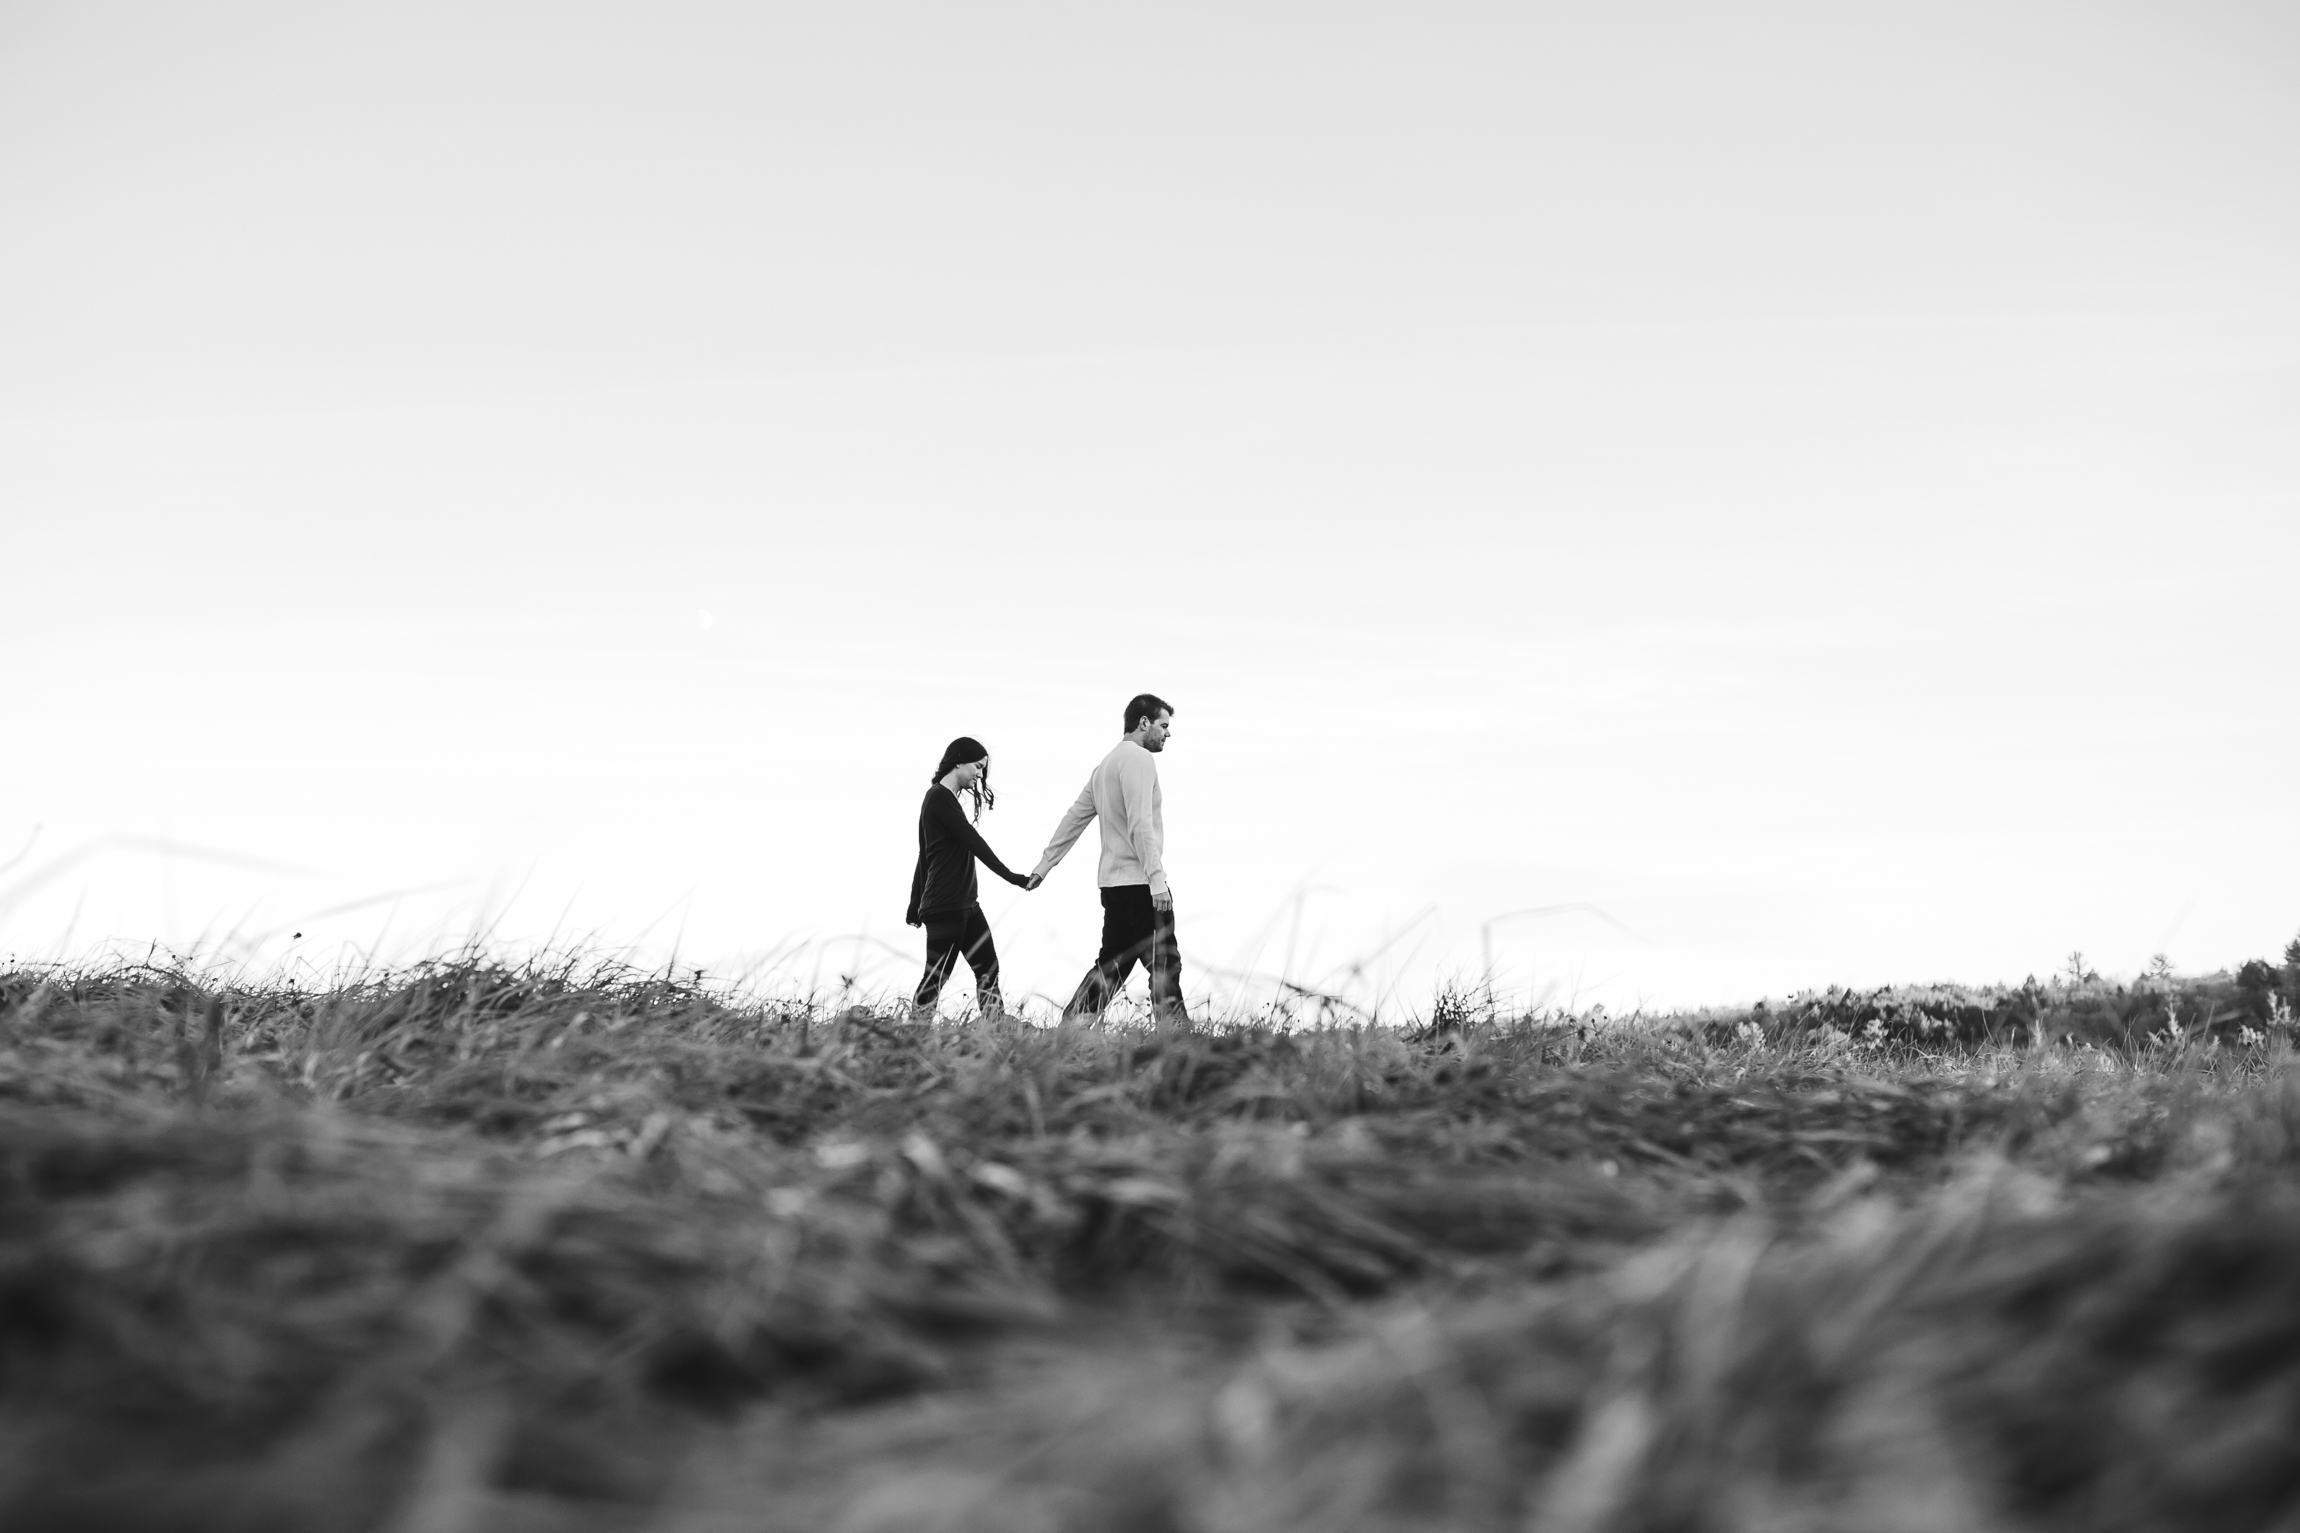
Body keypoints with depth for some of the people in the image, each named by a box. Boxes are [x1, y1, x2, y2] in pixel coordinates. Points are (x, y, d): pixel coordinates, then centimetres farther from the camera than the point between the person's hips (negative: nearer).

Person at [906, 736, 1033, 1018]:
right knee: (936, 976, -5)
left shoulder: (944, 799, 16)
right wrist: (1011, 877, -18)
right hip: (944, 907, -10)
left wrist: (916, 904, 21)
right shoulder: (940, 798, -13)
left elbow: (924, 856, 19)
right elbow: (973, 842, -18)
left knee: (988, 970, 7)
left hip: (965, 905, 10)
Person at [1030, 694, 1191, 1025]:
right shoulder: (1138, 758, -10)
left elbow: (1074, 818, 21)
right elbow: (1140, 823, -20)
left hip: (1113, 883, 9)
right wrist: (1157, 878, -23)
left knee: (1111, 966, 13)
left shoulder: (1107, 763, 20)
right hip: (1139, 882, -9)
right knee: (1164, 963, -9)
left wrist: (1045, 864, 23)